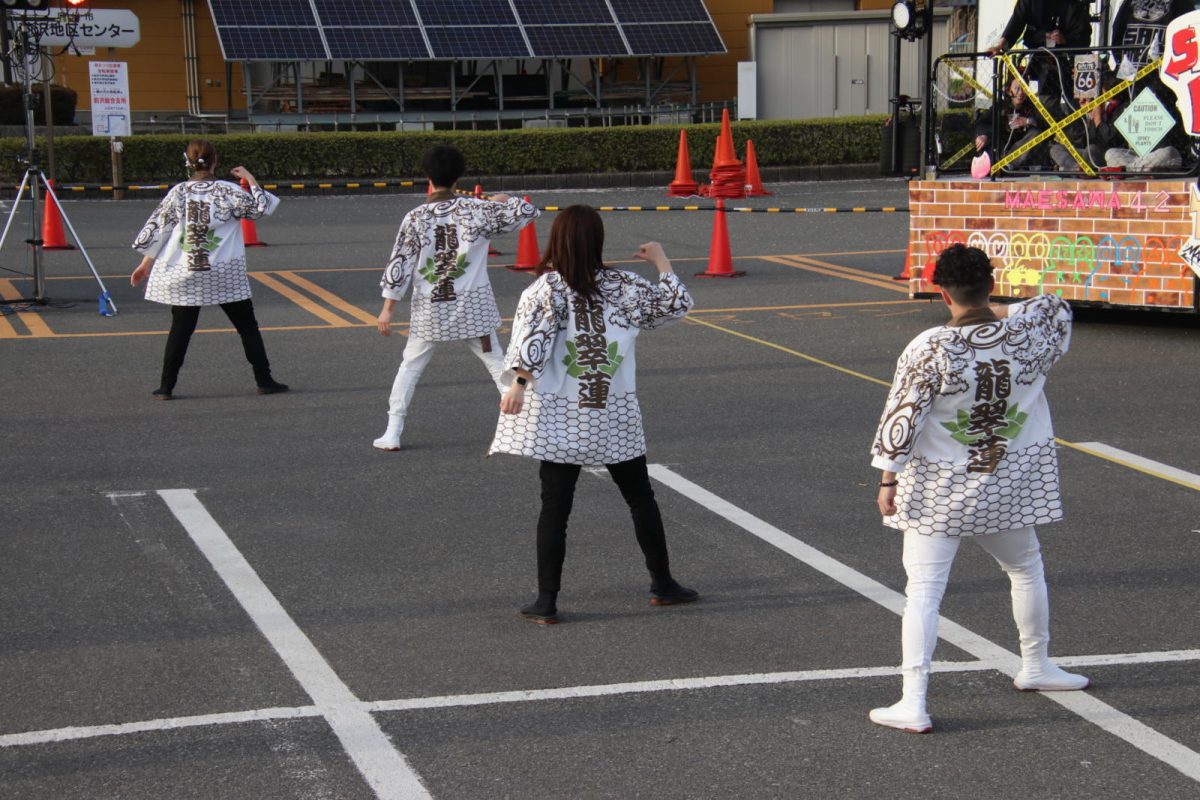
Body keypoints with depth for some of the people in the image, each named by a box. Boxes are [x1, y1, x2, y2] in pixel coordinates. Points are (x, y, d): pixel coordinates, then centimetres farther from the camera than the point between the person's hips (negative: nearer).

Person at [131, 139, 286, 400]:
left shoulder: (178, 193, -1)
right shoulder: (228, 191, -6)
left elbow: (157, 228, 2)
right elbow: (261, 208, 0)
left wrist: (146, 263, 10)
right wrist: (250, 179, 9)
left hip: (183, 275, 2)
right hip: (225, 274, -2)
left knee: (180, 329, 9)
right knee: (247, 326, 9)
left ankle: (166, 386, 5)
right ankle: (264, 380, 11)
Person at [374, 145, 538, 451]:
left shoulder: (415, 218, -7)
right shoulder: (477, 210, -6)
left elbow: (399, 264, -6)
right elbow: (526, 213, 0)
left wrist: (387, 309, -1)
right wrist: (505, 200, 22)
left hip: (429, 310, 0)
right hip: (472, 307, 0)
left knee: (410, 366, 14)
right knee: (497, 362, 11)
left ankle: (392, 434, 12)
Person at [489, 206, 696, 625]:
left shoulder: (545, 289, -6)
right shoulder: (624, 286, 2)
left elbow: (532, 338, -21)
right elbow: (676, 305, 13)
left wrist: (519, 384, -29)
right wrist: (661, 261, 24)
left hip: (560, 419, -2)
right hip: (616, 417, 2)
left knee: (555, 508, 2)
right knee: (641, 499, 17)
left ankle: (546, 602, 1)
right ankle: (663, 584, 26)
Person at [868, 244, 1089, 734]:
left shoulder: (930, 349, -18)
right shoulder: (1029, 334, -7)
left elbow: (901, 418, -14)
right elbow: (1056, 308, 16)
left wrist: (888, 480, -6)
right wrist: (1004, 312, 23)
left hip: (938, 493, -4)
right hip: (1009, 486, 4)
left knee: (923, 591, -1)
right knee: (1026, 569, 26)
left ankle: (913, 703, -7)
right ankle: (1035, 667, 42)